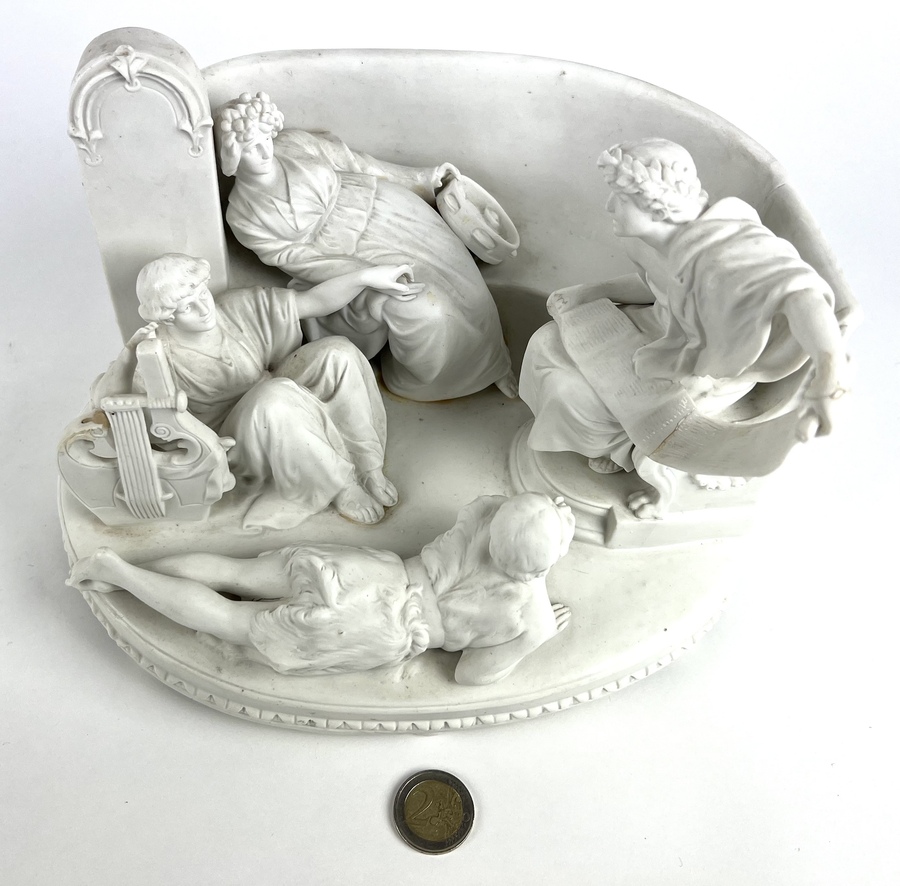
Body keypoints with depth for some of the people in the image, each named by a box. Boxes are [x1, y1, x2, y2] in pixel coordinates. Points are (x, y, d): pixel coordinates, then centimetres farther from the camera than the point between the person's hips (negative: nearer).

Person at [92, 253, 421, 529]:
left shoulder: (238, 307, -9)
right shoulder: (161, 354, -19)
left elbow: (314, 301, -5)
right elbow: (105, 399, -25)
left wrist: (366, 276, -13)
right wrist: (129, 354, -42)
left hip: (280, 414, 5)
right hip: (235, 442, -5)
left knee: (336, 353, -20)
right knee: (276, 395, -39)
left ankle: (369, 466, -15)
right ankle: (340, 486, -20)